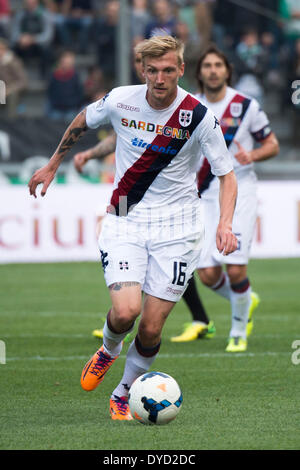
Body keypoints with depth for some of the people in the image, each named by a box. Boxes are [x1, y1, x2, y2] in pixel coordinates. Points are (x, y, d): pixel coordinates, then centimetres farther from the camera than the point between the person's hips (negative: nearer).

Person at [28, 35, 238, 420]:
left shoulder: (199, 117, -12)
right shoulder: (120, 101, -7)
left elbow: (226, 175, -5)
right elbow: (82, 122, 15)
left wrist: (225, 224, -21)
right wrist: (52, 165, 24)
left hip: (176, 229, -1)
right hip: (124, 221, 1)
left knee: (151, 328, -3)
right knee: (125, 311, -19)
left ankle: (123, 395, 23)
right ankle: (109, 350, 18)